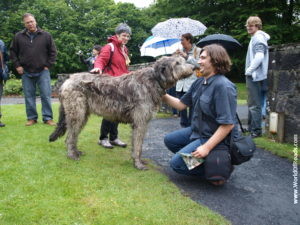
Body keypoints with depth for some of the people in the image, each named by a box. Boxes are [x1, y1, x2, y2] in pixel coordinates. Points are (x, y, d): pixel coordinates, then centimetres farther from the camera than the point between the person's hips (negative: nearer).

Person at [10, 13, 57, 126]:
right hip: (26, 72, 2)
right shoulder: (18, 36, 3)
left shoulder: (46, 35, 0)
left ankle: (47, 118, 5)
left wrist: (48, 65, -1)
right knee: (29, 96, 6)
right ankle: (32, 118, 16)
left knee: (46, 95, -3)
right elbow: (13, 52, 11)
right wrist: (17, 65, 2)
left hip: (42, 71, -1)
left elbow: (53, 51, 5)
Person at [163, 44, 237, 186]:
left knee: (177, 163, -14)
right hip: (197, 131, 10)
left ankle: (217, 170, -1)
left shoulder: (223, 86, -25)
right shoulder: (199, 82, 3)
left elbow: (228, 124, -28)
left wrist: (206, 147, -28)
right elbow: (181, 104, 9)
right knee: (169, 140, 20)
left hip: (214, 137, -9)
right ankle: (203, 161, 14)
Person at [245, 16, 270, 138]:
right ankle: (251, 127, 26)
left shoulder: (258, 37, -12)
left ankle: (256, 130, -2)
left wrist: (249, 70, -18)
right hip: (253, 75, 11)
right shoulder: (256, 38, 19)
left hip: (254, 75, -11)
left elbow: (259, 56, -25)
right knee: (252, 103, 16)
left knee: (254, 104, -7)